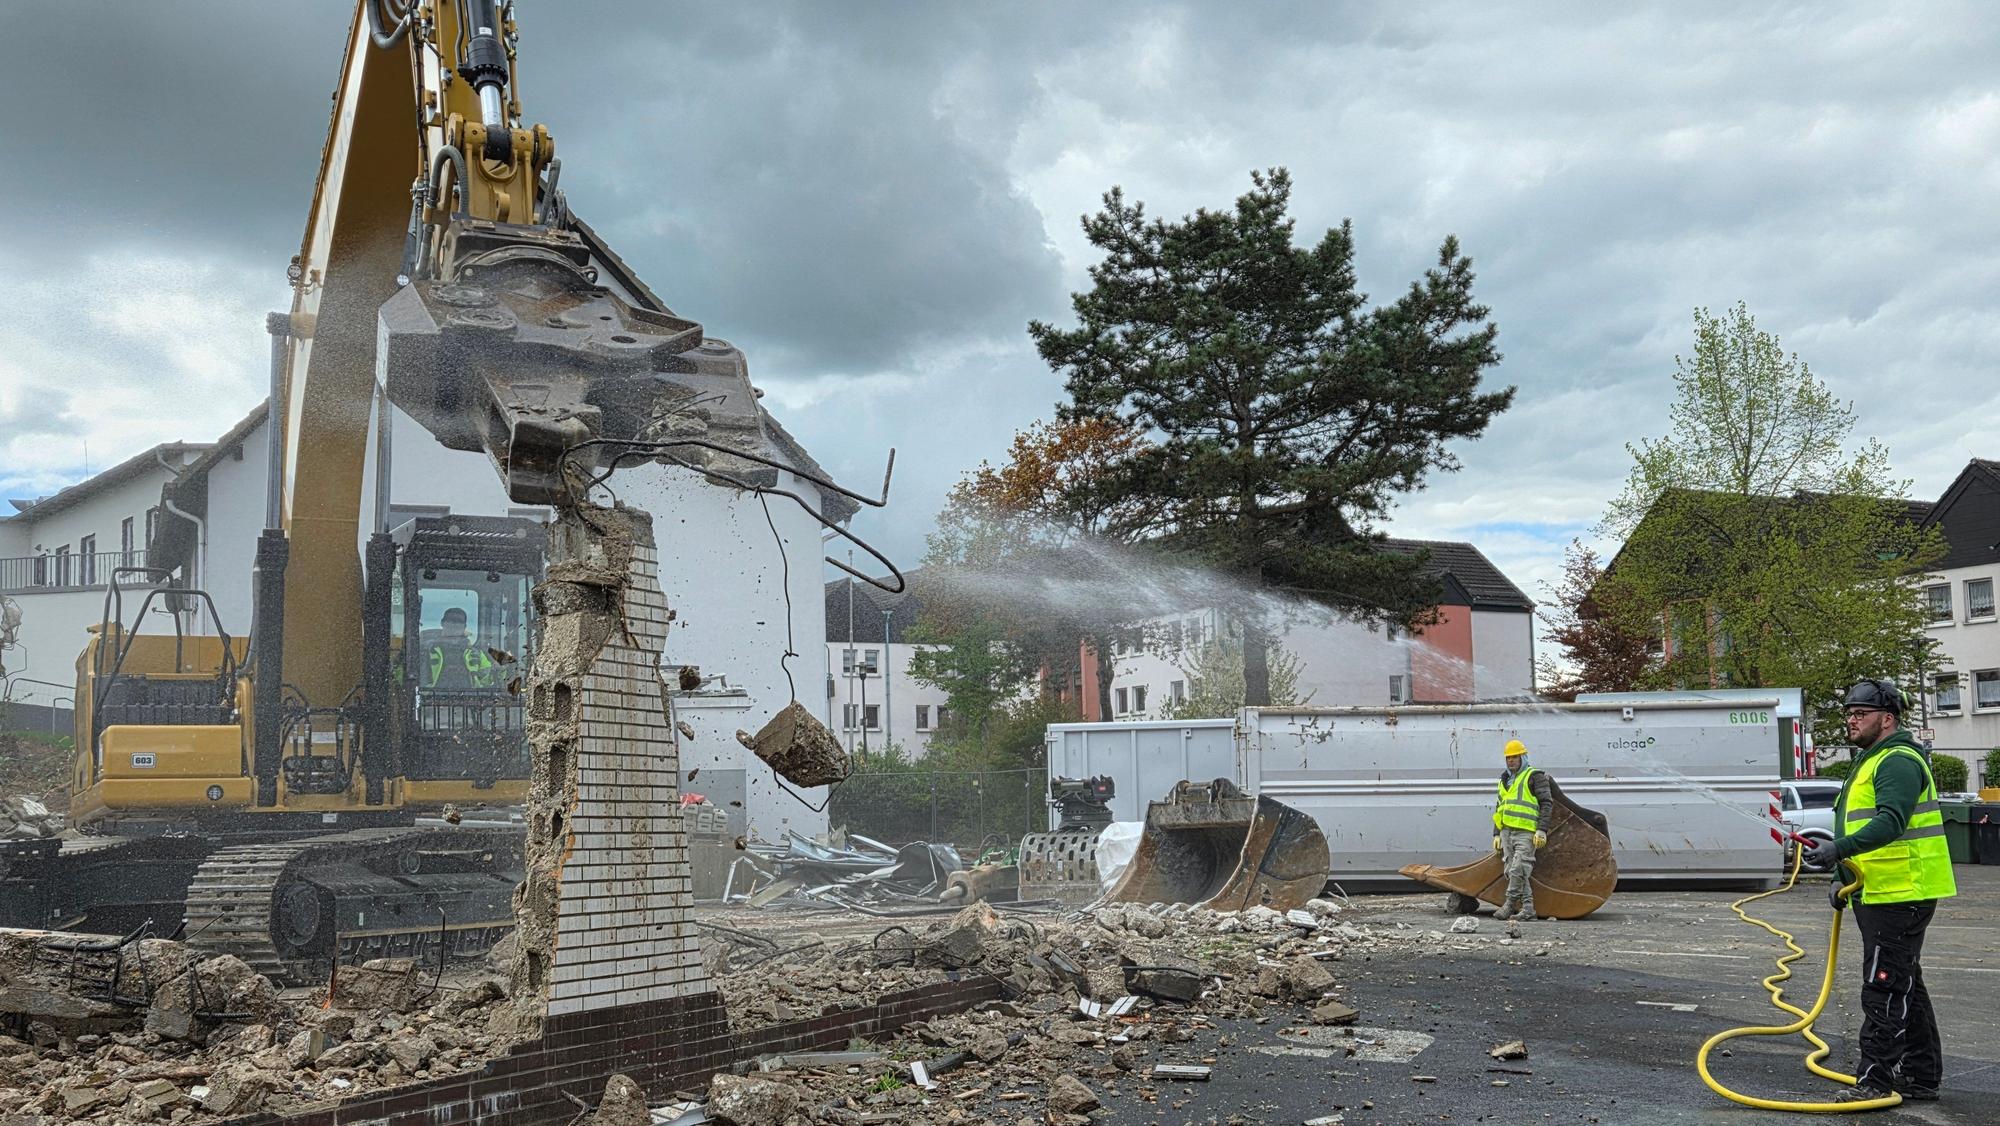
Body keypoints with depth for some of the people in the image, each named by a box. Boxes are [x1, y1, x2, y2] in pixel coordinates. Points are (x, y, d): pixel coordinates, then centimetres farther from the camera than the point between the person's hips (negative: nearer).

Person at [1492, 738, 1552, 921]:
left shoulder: (1534, 777, 1)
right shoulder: (1504, 781, 23)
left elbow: (1546, 804, -6)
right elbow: (1499, 810, 26)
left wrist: (1542, 830, -14)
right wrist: (1496, 834, 19)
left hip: (1525, 832, -7)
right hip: (1507, 832, 7)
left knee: (1517, 870, -15)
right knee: (1513, 872, 2)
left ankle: (1510, 904, -10)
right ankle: (1527, 907, 4)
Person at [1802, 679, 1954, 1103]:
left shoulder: (1897, 761, -15)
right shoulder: (1873, 761, 20)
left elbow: (1891, 821, -30)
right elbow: (1862, 826, 28)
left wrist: (1840, 848, -38)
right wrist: (1842, 876, 19)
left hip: (1900, 894, -11)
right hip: (1880, 893, 11)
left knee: (1884, 988, -9)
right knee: (1905, 986, 16)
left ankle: (1874, 1079, -6)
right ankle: (1921, 1077, 24)